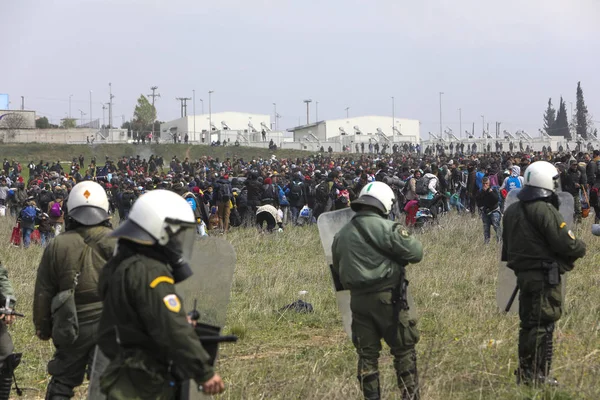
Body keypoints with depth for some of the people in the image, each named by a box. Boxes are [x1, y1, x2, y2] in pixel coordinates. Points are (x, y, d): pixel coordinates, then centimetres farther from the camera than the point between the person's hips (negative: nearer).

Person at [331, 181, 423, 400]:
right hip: (386, 298, -5)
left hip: (358, 299, 6)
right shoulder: (386, 228, -12)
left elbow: (338, 269, 18)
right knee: (403, 349, 5)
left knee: (367, 354, 11)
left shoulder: (341, 235, 10)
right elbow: (415, 252, -11)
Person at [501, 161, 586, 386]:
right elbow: (566, 244, -17)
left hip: (523, 273, 8)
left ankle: (524, 373, 20)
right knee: (543, 325, -3)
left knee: (528, 324, 15)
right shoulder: (545, 211, -17)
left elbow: (507, 248, 17)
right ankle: (537, 375, -2)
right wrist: (581, 249, 1)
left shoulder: (512, 211, 9)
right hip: (545, 276, -8)